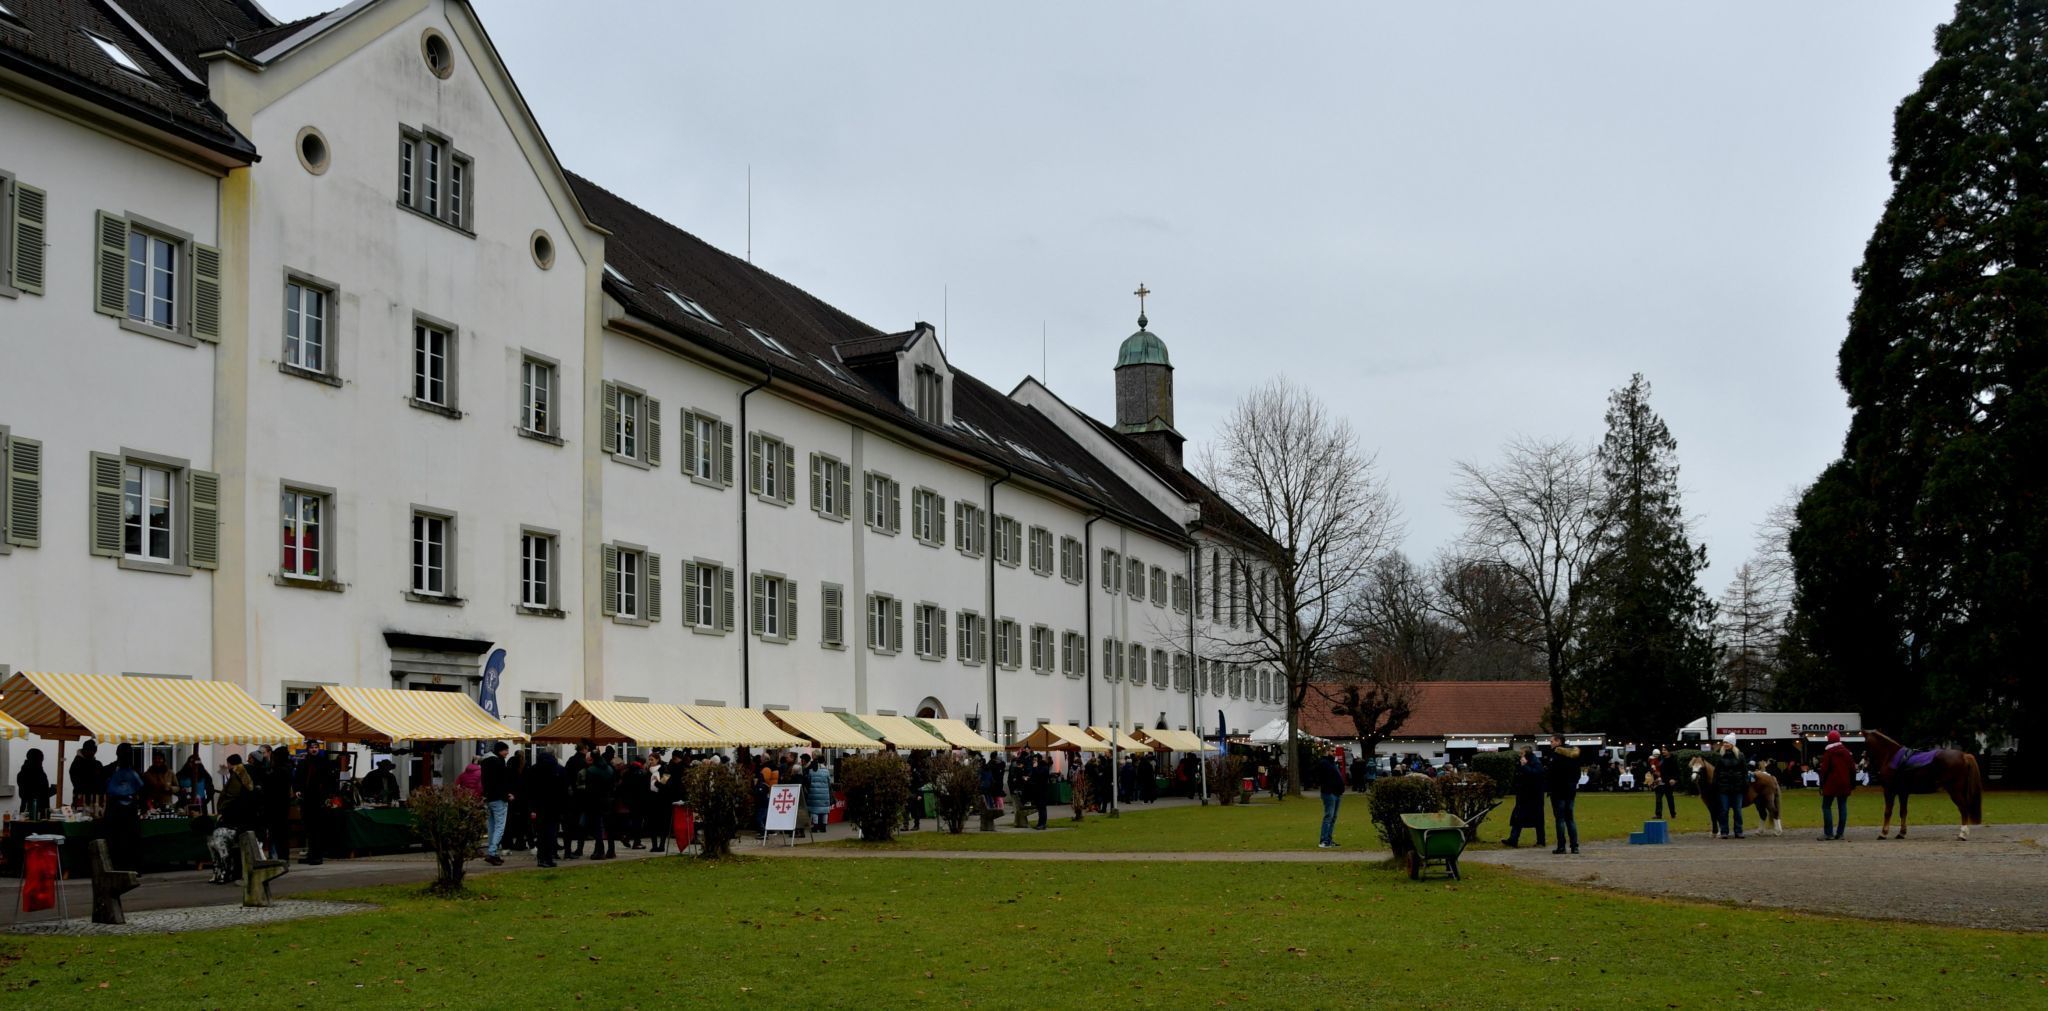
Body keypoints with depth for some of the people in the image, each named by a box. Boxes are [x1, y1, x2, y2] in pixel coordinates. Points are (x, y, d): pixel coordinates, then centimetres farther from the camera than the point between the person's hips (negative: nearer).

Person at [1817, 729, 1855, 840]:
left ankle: (1828, 833, -5)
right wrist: (1852, 784, 16)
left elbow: (1824, 770, -9)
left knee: (1826, 806, 1)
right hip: (1844, 785, 5)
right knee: (1842, 806, 7)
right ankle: (1840, 833, 6)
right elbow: (1852, 769, 10)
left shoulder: (1828, 753, -7)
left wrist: (1822, 785, -4)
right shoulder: (1846, 752, 8)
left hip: (1831, 785, -5)